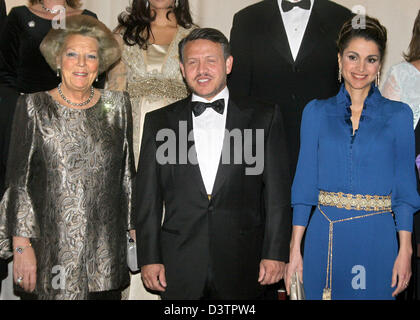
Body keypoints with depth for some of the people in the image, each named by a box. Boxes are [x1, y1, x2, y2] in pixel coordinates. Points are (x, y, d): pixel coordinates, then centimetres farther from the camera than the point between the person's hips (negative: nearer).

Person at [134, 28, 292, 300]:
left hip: (242, 268, -1)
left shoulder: (264, 117, 4)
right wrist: (149, 258, 1)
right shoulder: (159, 122, 7)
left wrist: (275, 254, -4)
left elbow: (278, 192, 1)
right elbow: (148, 198, 6)